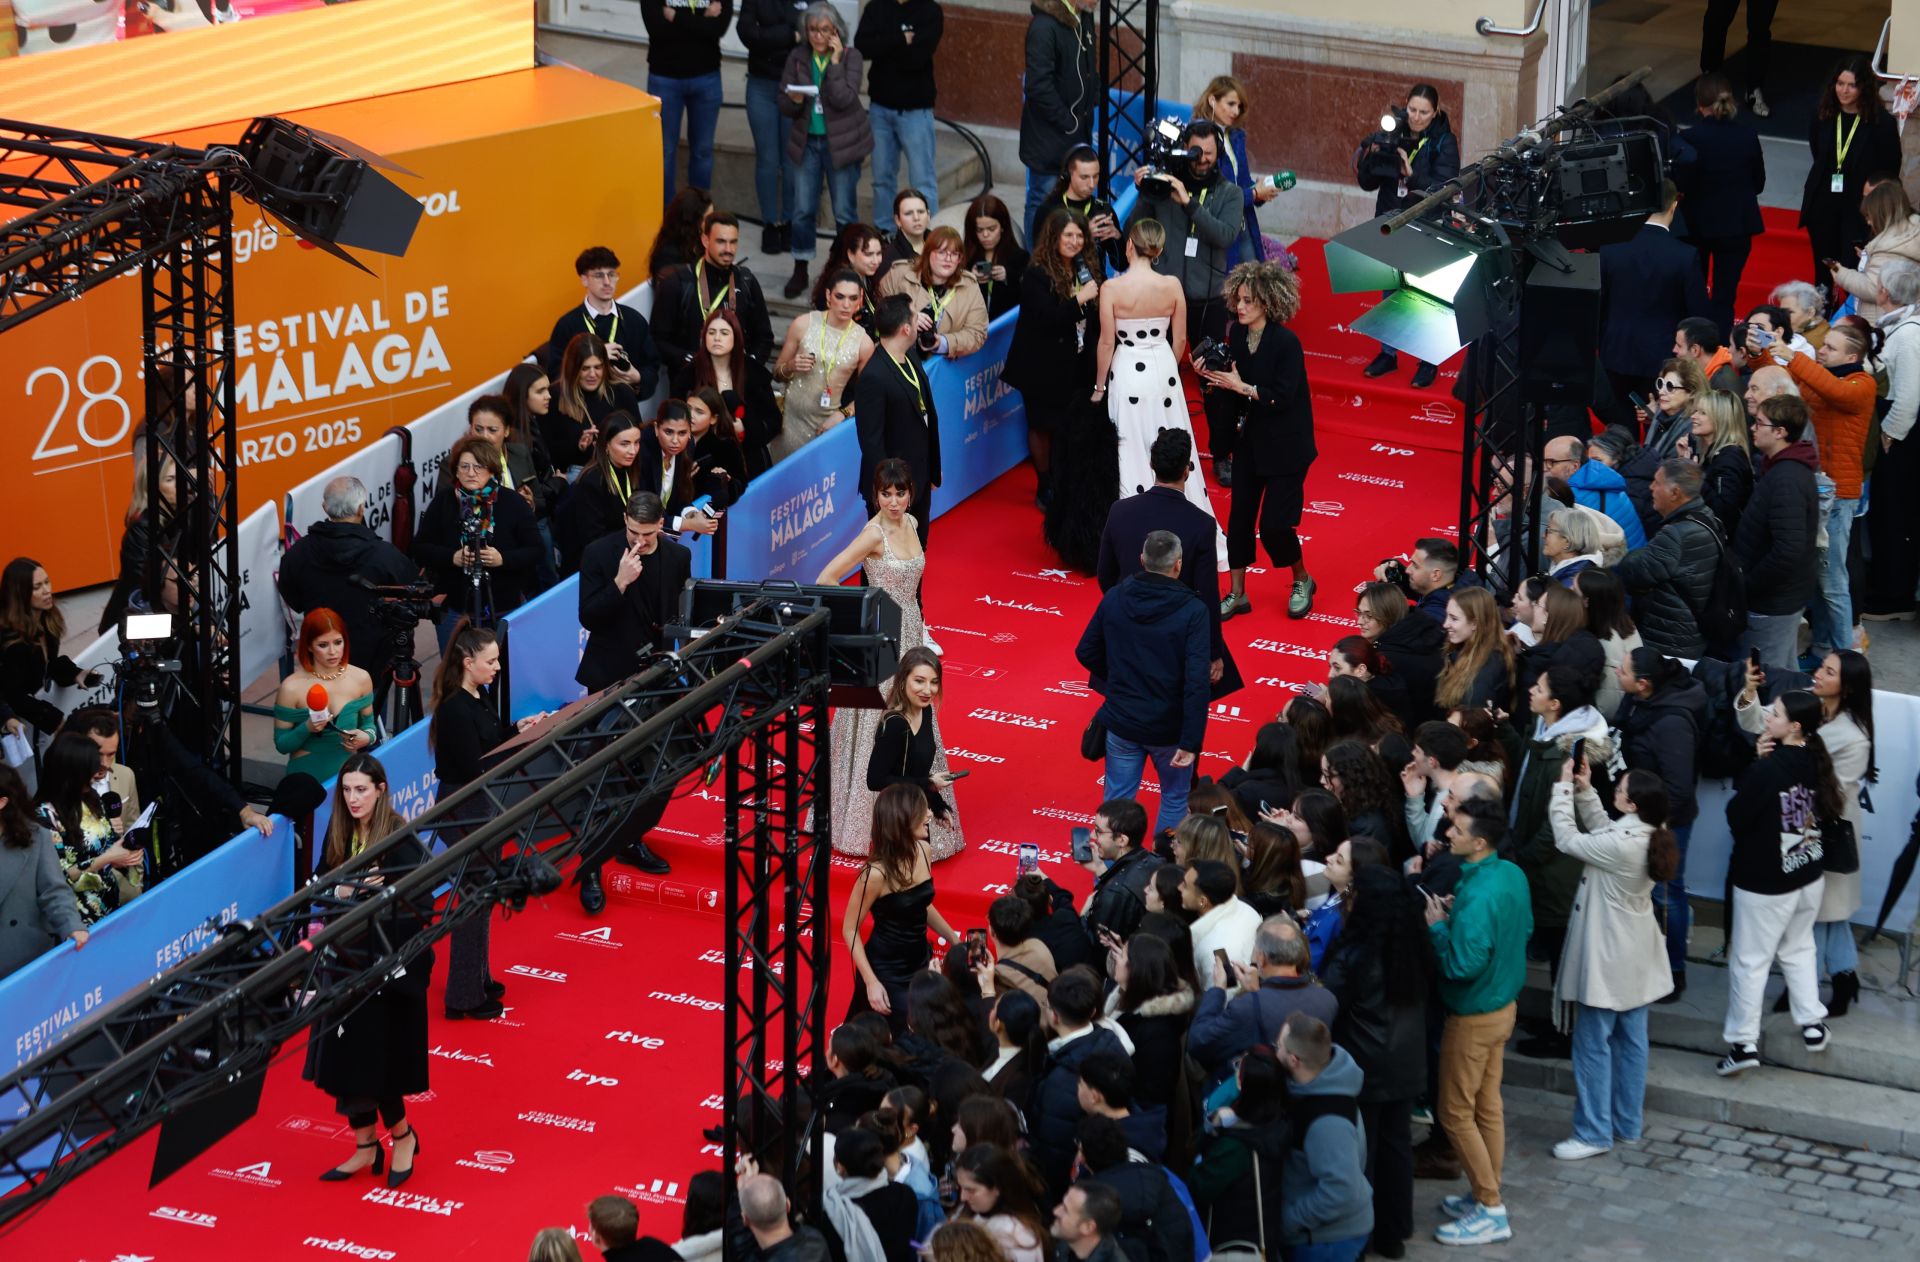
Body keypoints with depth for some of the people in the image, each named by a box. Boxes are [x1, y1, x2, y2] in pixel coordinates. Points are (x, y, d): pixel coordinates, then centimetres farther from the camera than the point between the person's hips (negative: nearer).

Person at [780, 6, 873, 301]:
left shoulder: (850, 57, -8)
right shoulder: (797, 58, 1)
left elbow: (844, 99, -20)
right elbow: (785, 107, 3)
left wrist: (835, 60, -20)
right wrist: (794, 101, -20)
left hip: (841, 143, -3)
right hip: (807, 141, 3)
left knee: (845, 213, 3)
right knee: (803, 210, 3)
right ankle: (800, 271, 17)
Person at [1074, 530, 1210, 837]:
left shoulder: (1114, 599, -7)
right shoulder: (1192, 611, -19)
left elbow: (1086, 652, 4)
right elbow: (1196, 682, -23)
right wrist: (1191, 742, -21)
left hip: (1121, 720, 3)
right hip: (1169, 728, -3)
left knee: (1117, 800, 15)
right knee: (1174, 799, 18)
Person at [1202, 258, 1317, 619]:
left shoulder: (1286, 342, -21)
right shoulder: (1237, 334, -1)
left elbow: (1283, 397, -24)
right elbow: (1234, 381, 6)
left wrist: (1242, 387, -28)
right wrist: (1210, 375, -12)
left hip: (1285, 445, -6)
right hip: (1250, 440, 6)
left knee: (1273, 523, -6)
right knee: (1240, 515, 6)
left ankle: (1302, 581, 21)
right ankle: (1237, 595, 18)